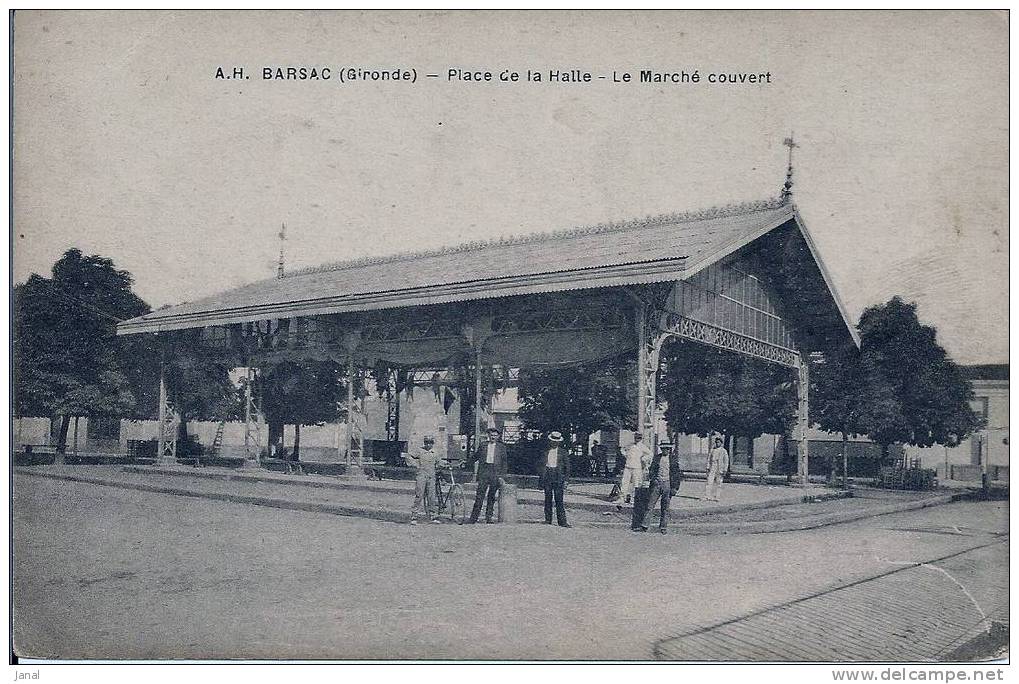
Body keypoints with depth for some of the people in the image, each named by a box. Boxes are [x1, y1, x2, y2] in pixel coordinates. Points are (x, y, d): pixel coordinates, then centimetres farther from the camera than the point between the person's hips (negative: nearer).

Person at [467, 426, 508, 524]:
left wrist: (502, 476, 0)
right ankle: (473, 517, -7)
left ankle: (488, 516, 11)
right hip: (484, 472, 0)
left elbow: (504, 463, 7)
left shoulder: (502, 447, 9)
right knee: (479, 495, -7)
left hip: (495, 473, 0)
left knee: (492, 496, 3)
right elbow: (474, 457, 22)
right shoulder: (483, 446, 12)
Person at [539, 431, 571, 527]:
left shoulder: (563, 453, 7)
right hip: (547, 477, 2)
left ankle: (562, 521, -6)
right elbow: (539, 465, 15)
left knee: (559, 499, -6)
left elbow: (567, 467, 7)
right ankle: (548, 520, 8)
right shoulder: (544, 452, 12)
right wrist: (542, 474, 1)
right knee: (548, 499, 3)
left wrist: (566, 480, 0)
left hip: (558, 477, -2)